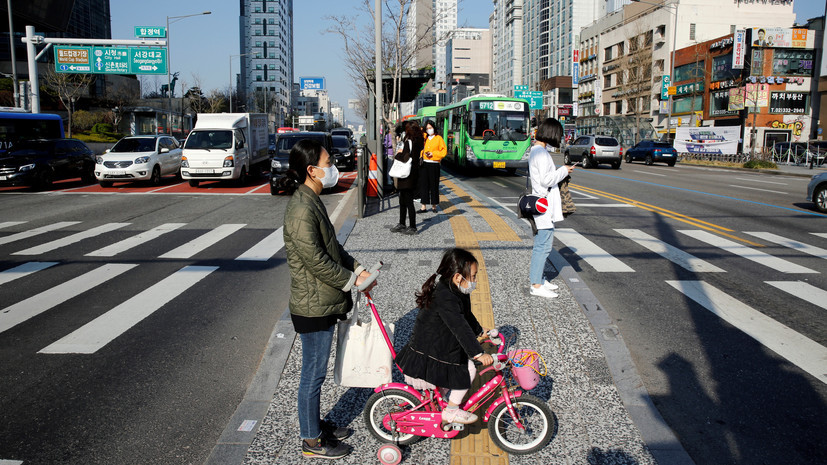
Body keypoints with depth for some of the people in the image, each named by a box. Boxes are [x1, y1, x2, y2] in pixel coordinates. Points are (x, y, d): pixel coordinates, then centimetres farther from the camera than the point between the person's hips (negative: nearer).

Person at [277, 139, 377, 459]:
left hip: (324, 302, 10)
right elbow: (316, 260, -25)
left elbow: (332, 246, 17)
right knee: (314, 373, 4)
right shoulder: (302, 210, -23)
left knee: (316, 371, 22)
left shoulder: (313, 201, 10)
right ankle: (311, 441, 20)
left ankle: (315, 424, 37)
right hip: (313, 306, -10)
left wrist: (356, 268, 6)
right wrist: (351, 280, -15)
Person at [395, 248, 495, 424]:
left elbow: (466, 315, 24)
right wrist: (478, 354, -40)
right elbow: (460, 328, -36)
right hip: (427, 355, -10)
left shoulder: (455, 292, 5)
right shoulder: (445, 297, -28)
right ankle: (451, 411, 3)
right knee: (468, 370, -12)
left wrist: (480, 331, 31)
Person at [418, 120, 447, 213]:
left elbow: (444, 151, -2)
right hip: (424, 164, 3)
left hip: (434, 164, -3)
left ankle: (434, 205, 14)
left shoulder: (438, 138, 1)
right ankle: (424, 206, 5)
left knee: (434, 185, 2)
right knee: (423, 185, 1)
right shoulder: (424, 138, 11)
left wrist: (433, 154, -11)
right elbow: (421, 150, 20)